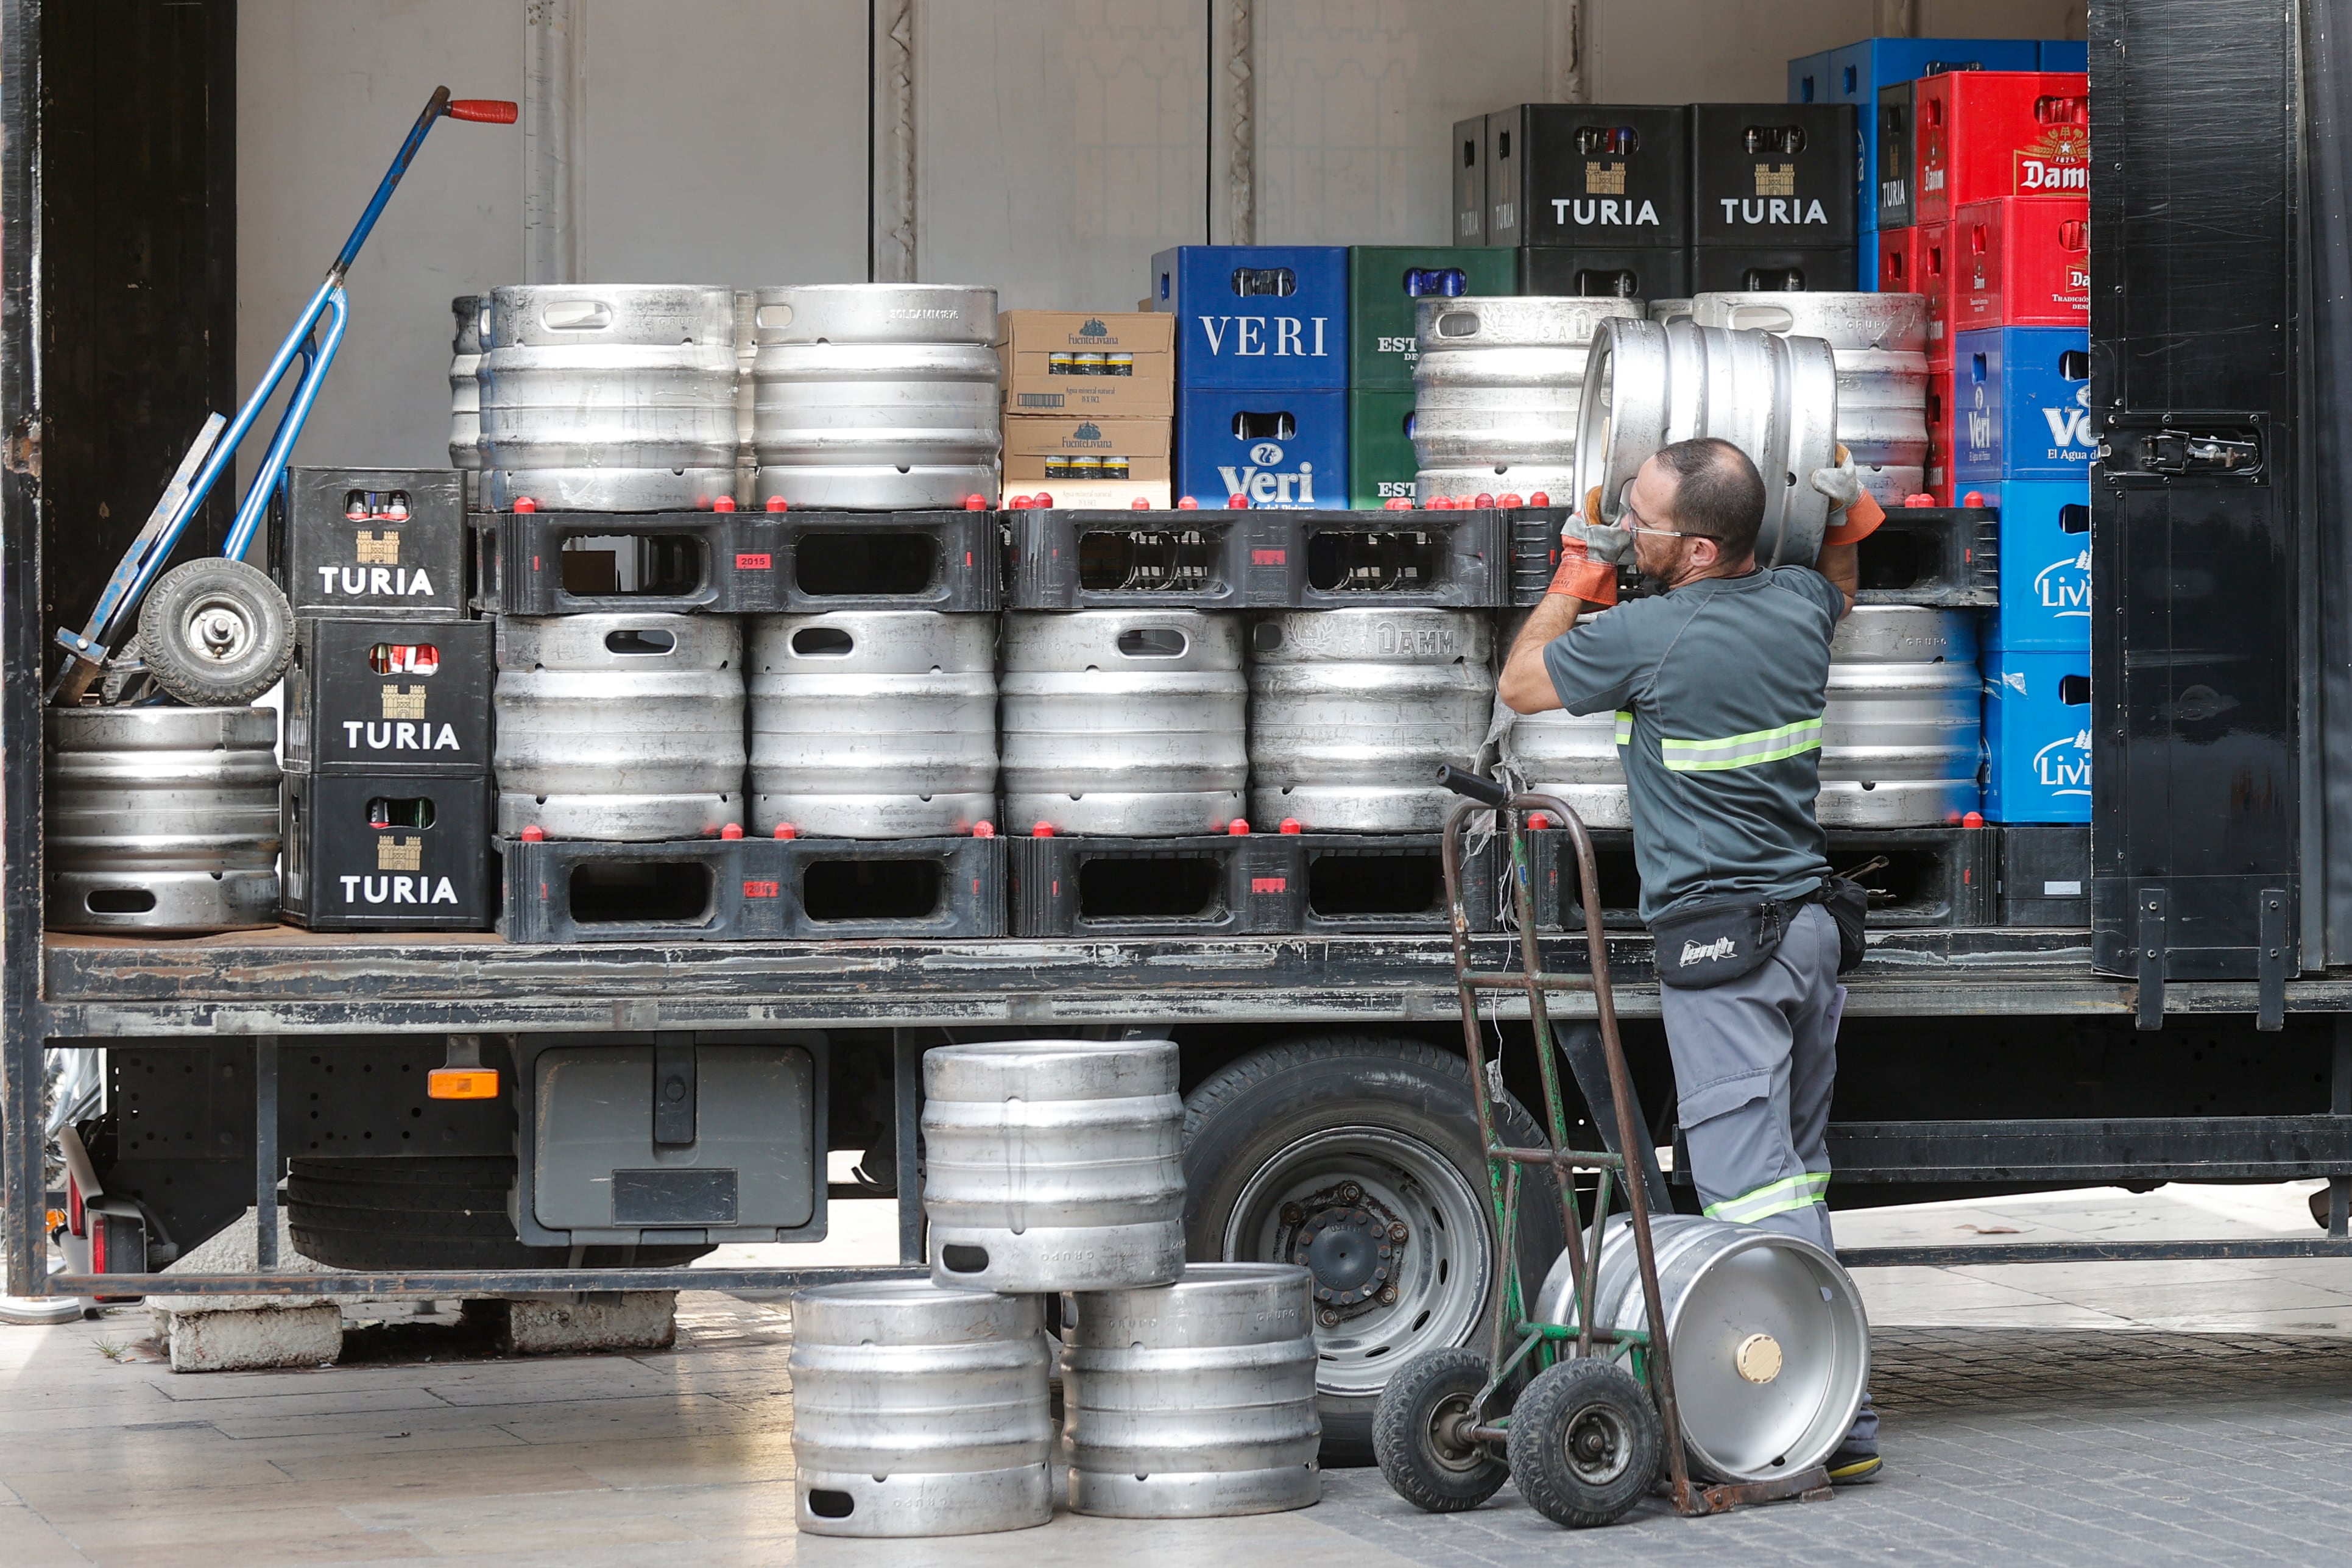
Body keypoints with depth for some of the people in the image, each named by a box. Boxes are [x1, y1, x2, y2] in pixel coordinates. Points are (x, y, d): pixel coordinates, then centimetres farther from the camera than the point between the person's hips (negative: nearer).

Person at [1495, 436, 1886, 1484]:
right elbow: (1836, 590, 34)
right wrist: (1845, 523, 18)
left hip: (1716, 944, -8)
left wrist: (1577, 576, 13)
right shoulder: (1796, 606, 6)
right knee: (1796, 1174, 14)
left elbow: (1520, 682, 3)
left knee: (1755, 1187, -10)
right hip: (1807, 924, 8)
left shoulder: (1648, 638, -16)